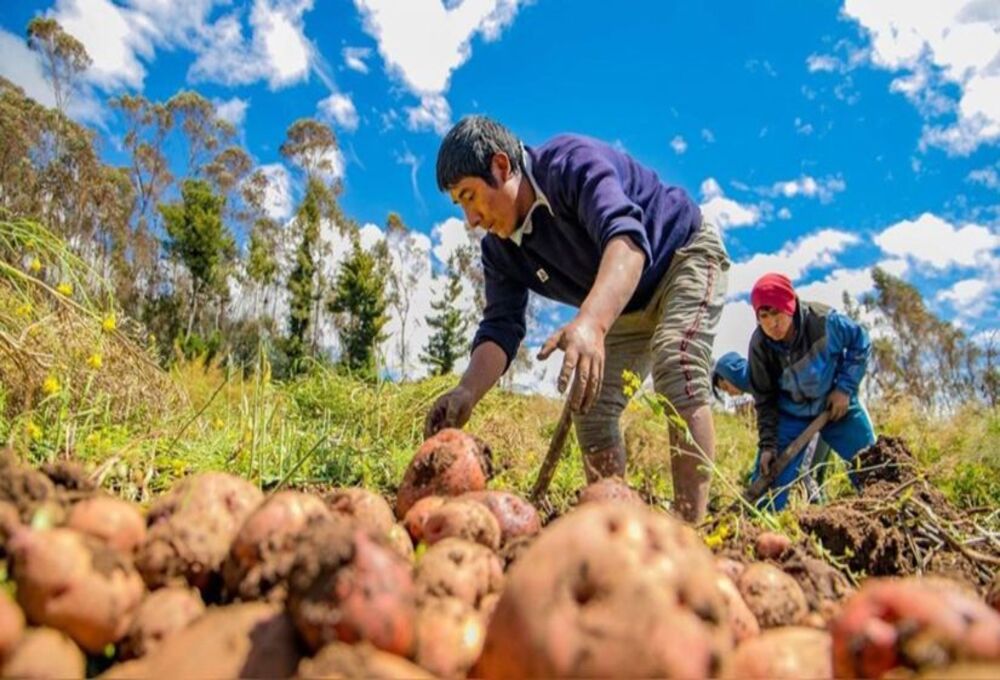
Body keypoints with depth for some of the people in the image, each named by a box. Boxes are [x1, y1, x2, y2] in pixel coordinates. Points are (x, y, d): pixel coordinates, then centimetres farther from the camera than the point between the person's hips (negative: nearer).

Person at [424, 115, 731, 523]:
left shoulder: (572, 162, -31)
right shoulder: (501, 249, -9)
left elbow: (626, 238, -48)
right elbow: (500, 327, -16)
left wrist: (591, 323, -66)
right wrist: (467, 393, -35)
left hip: (687, 253, -7)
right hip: (627, 306, 7)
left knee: (676, 367, -31)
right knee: (590, 405, -3)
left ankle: (690, 528, -30)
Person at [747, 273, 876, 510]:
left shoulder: (823, 319, -28)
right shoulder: (759, 346, -23)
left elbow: (860, 342, -7)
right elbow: (765, 400, -9)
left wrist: (844, 387, -15)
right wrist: (768, 444, -14)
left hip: (837, 404, 0)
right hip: (791, 413, 0)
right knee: (766, 482, -7)